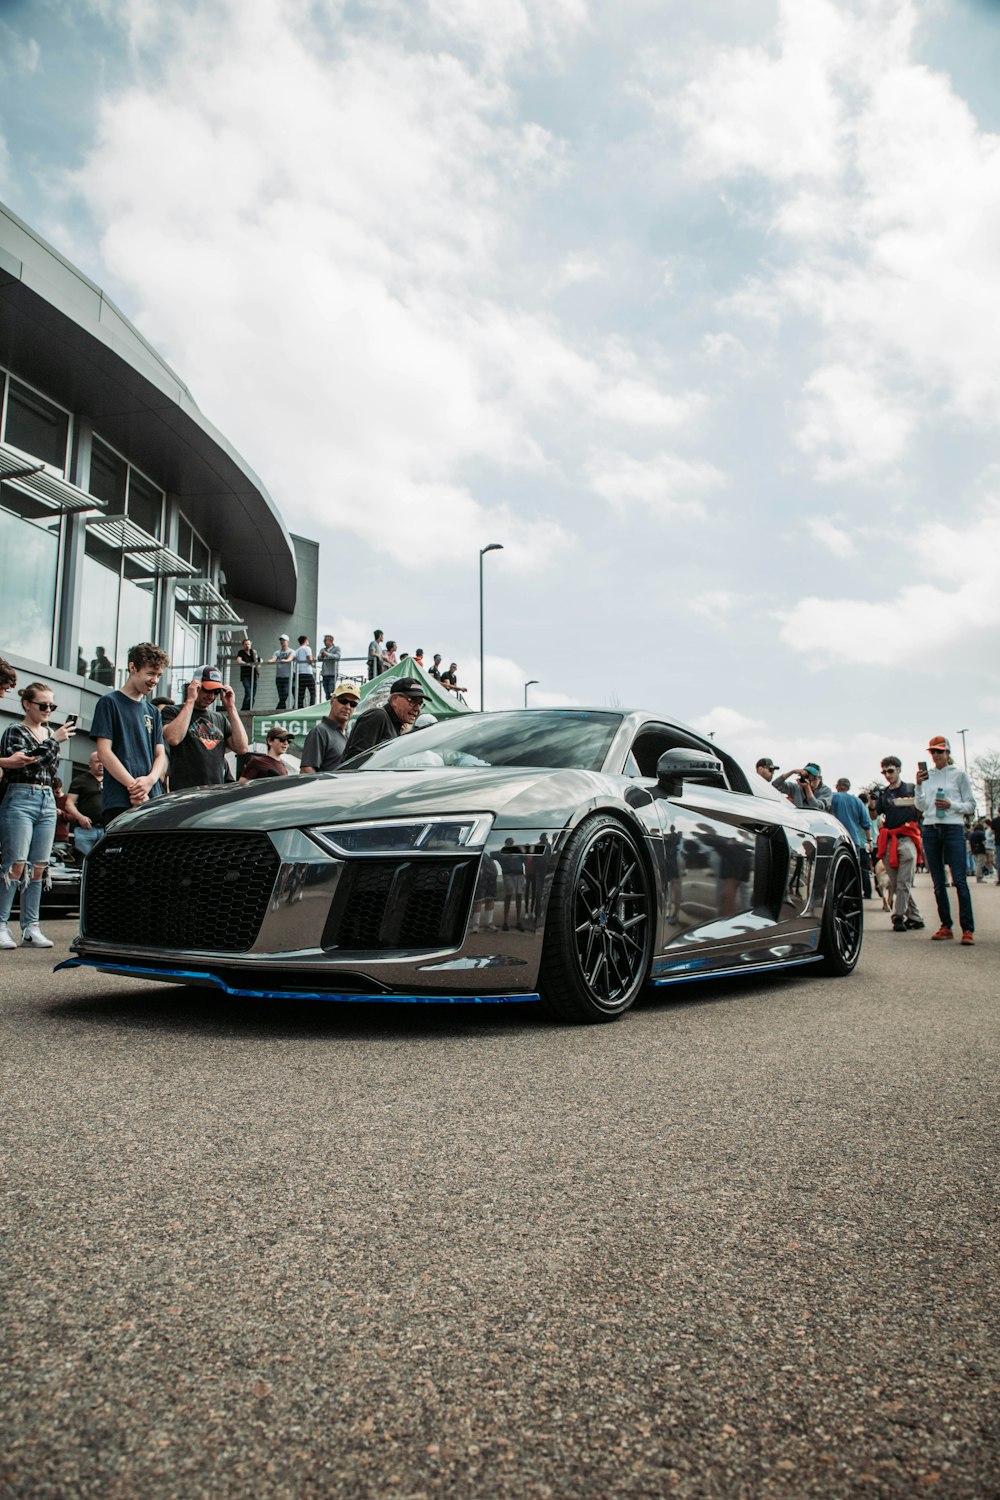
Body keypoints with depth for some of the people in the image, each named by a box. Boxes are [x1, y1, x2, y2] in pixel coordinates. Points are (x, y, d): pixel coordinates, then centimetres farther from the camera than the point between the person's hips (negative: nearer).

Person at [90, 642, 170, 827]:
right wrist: (134, 786, -13)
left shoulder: (153, 712, 21)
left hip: (153, 801, 5)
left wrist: (150, 780, -8)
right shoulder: (110, 702, 4)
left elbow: (160, 755, 15)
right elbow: (104, 752, -5)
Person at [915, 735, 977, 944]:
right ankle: (946, 926, 12)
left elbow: (971, 805, 4)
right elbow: (921, 807, 7)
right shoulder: (927, 776, 12)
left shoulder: (959, 775, 4)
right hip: (930, 830, 4)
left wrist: (952, 805, -13)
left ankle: (968, 929, -12)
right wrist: (919, 786, -6)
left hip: (953, 828, -4)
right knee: (938, 883, 6)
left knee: (960, 880, -11)